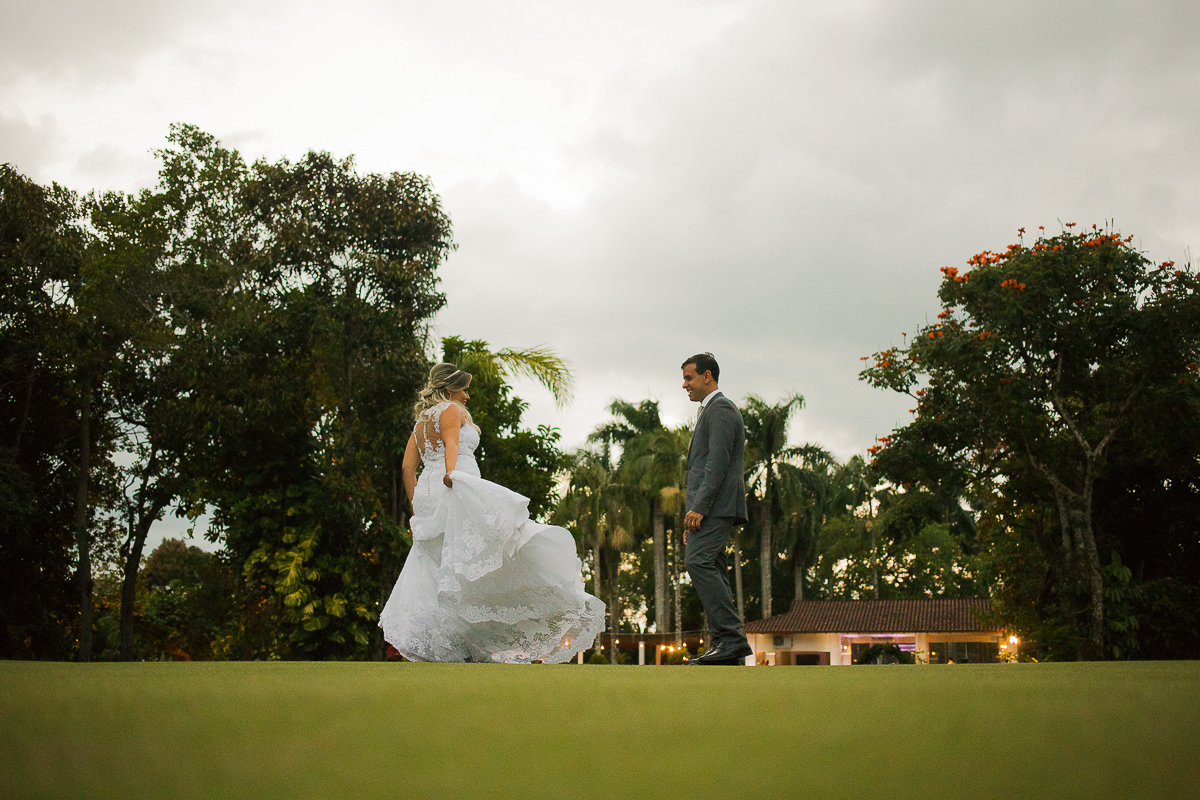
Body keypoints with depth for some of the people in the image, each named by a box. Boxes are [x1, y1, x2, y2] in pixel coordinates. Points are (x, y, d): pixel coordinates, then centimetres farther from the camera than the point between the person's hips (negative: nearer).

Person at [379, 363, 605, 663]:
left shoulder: (420, 423, 30)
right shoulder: (451, 411, 7)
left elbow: (408, 466, 22)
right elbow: (451, 441, -15)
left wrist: (417, 508, 21)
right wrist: (450, 471, -33)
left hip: (428, 494, 9)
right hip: (457, 491, -9)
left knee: (435, 572, 6)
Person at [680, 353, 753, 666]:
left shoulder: (720, 409, -6)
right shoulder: (710, 411, 27)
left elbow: (718, 463, -17)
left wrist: (698, 507, -22)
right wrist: (693, 514, 22)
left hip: (715, 505, -11)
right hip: (708, 508, 11)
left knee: (698, 562, -21)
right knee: (710, 570, 5)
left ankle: (732, 638, -24)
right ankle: (724, 645, 4)